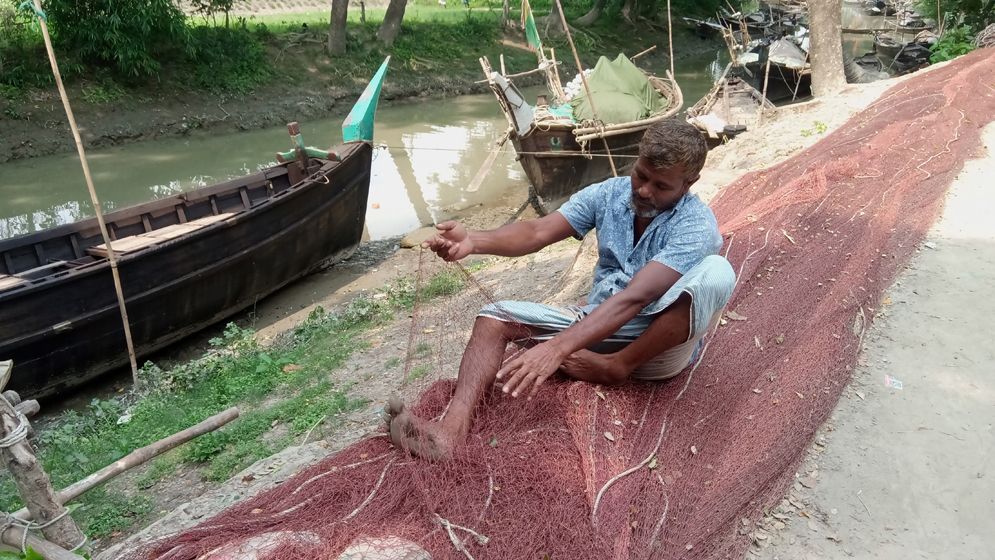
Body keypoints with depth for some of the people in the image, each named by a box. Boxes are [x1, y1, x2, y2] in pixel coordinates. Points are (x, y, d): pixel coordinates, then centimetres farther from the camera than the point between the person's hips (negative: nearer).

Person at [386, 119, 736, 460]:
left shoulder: (696, 226, -20)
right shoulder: (610, 193, -4)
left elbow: (634, 298, -33)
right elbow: (539, 232, -15)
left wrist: (556, 348, -44)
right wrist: (474, 242, -36)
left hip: (661, 347, -5)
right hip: (599, 326, 5)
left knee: (716, 272, -32)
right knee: (496, 317, -10)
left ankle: (615, 366, -18)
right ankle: (452, 431, -33)